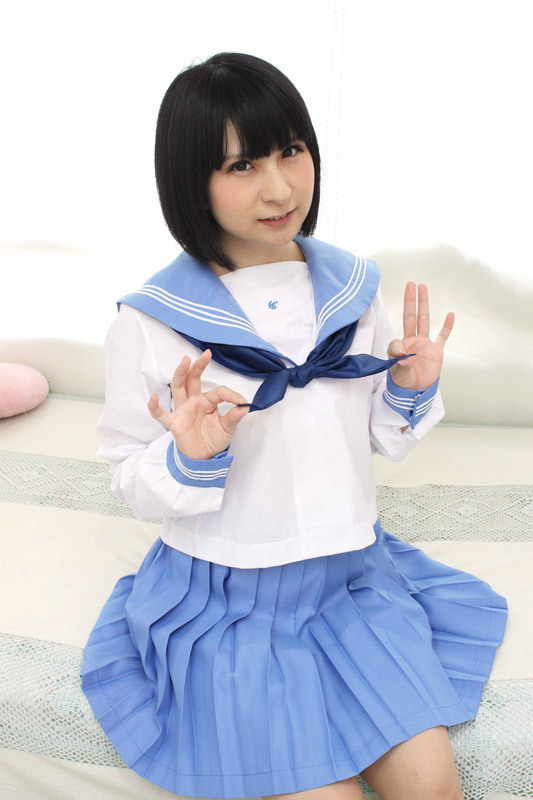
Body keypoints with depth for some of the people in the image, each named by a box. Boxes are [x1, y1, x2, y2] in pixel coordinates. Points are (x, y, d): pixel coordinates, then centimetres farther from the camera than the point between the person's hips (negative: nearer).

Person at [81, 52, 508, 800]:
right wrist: (190, 459, -26)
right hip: (225, 599, -3)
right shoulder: (150, 324, -14)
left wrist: (412, 392, -9)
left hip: (350, 572, 4)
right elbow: (133, 482, -6)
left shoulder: (351, 288, -2)